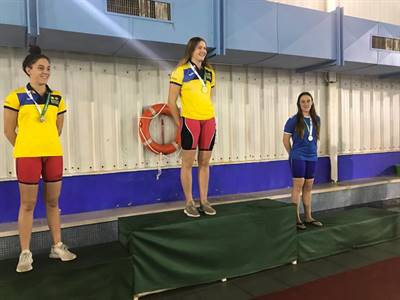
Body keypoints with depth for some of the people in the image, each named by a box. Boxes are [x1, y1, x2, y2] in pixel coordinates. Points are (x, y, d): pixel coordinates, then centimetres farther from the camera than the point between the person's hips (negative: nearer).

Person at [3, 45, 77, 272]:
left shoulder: (57, 98, 7)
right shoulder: (16, 97, -3)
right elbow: (9, 130, 2)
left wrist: (47, 144, 13)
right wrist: (25, 149, 9)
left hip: (54, 154, 3)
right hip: (28, 156, -3)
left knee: (53, 201, 11)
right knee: (28, 204, 3)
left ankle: (57, 247, 21)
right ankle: (26, 253, 14)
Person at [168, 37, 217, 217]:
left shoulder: (210, 72, 14)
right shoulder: (181, 71, -2)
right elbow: (171, 102, -3)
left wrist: (211, 118, 12)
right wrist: (179, 123, -2)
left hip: (209, 121, 5)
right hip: (190, 120, -5)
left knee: (205, 162, 9)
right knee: (188, 163, 1)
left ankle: (204, 201, 18)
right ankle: (189, 203, 12)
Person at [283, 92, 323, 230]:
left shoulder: (316, 119, 7)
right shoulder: (293, 120, -8)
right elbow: (286, 139, -4)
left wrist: (312, 151, 15)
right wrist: (293, 154, 4)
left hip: (312, 157, 5)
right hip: (298, 157, -5)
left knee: (308, 188, 11)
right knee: (298, 186, -4)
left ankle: (308, 217, 20)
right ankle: (296, 219, 3)